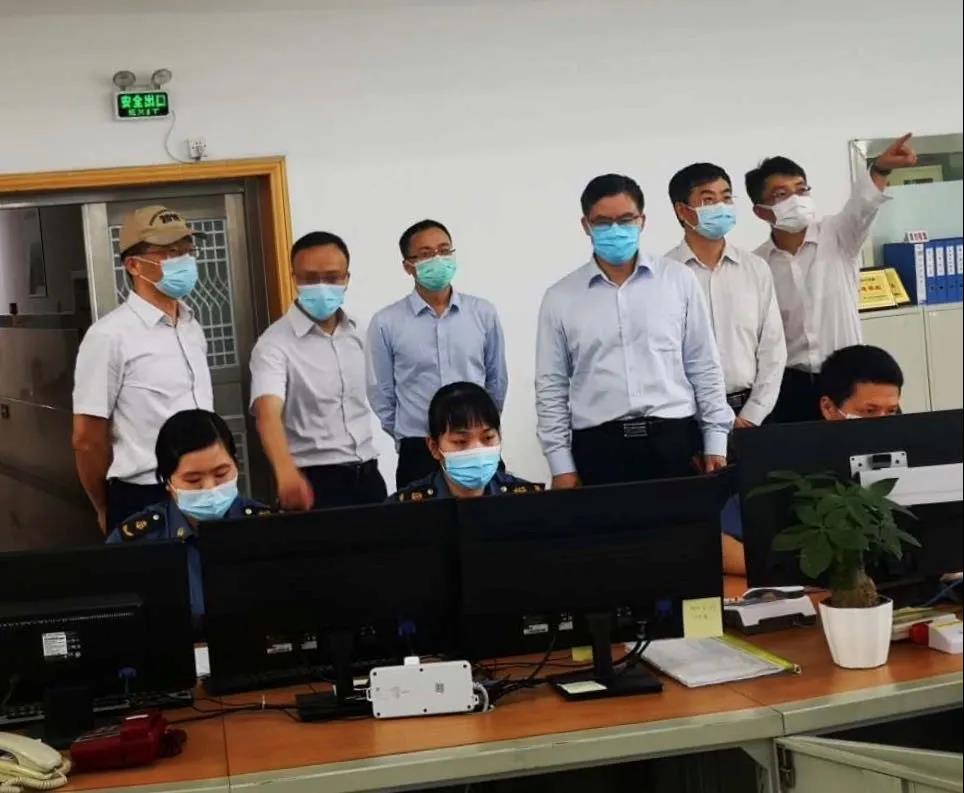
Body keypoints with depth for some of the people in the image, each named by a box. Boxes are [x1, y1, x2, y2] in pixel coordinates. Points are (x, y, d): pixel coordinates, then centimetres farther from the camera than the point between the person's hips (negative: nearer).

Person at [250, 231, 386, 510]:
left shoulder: (358, 334, 7)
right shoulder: (275, 344, -12)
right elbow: (268, 413, -27)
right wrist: (286, 472, -45)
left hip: (366, 474, 5)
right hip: (313, 480, -5)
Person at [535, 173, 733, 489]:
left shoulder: (679, 280, 5)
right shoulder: (560, 297, 5)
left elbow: (704, 367, 8)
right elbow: (551, 387, 6)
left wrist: (716, 443, 4)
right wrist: (562, 465, 2)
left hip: (674, 439, 0)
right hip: (599, 447, 0)